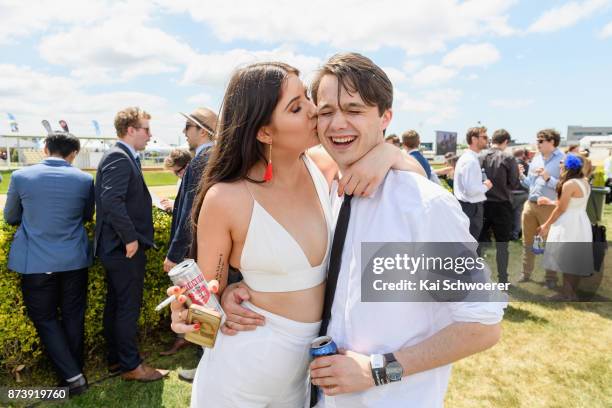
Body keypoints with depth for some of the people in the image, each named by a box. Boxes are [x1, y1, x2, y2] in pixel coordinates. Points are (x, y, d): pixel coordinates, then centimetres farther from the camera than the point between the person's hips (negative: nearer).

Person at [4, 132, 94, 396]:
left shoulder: (21, 176, -5)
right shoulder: (84, 179, -5)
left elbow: (10, 218, 9)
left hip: (36, 261, -1)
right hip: (74, 260, 1)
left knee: (45, 318, 10)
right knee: (72, 317, 13)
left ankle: (72, 376, 5)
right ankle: (75, 371, 24)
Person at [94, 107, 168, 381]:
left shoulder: (122, 157, 15)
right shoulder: (119, 157, -16)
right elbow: (112, 200, -28)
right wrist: (130, 238, -22)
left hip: (119, 247, 10)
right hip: (125, 247, -10)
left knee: (115, 305, 16)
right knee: (128, 307, 2)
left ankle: (116, 360, 29)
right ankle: (130, 365, 16)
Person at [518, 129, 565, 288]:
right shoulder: (536, 158, 10)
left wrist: (547, 178, -24)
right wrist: (520, 176, -4)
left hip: (549, 207, -6)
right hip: (530, 205, 6)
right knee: (528, 241, 13)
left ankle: (551, 277, 18)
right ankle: (526, 273, 26)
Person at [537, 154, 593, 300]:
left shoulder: (569, 184, -19)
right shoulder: (585, 182, 8)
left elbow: (561, 209, -15)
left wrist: (546, 225, -5)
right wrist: (550, 202, 23)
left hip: (569, 225, -9)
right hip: (581, 224, 9)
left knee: (566, 259, 1)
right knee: (576, 259, 13)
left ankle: (567, 294, 9)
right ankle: (572, 293, 22)